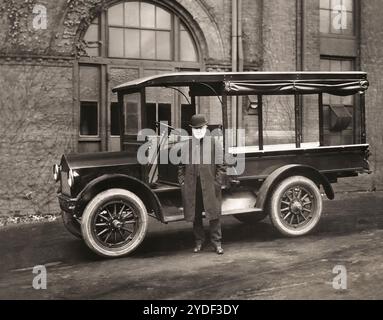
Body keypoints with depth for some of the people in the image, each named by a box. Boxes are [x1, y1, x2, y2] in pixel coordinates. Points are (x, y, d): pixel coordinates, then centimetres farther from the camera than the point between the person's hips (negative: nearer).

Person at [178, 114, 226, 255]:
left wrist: (217, 182, -5)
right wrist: (182, 181, 3)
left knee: (214, 214, 2)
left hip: (210, 186, -2)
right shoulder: (186, 146, 7)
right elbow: (181, 166, 12)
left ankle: (217, 242, 14)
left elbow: (221, 165, 2)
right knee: (195, 216, 10)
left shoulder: (214, 143, 2)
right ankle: (199, 241, 24)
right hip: (191, 187, 2)